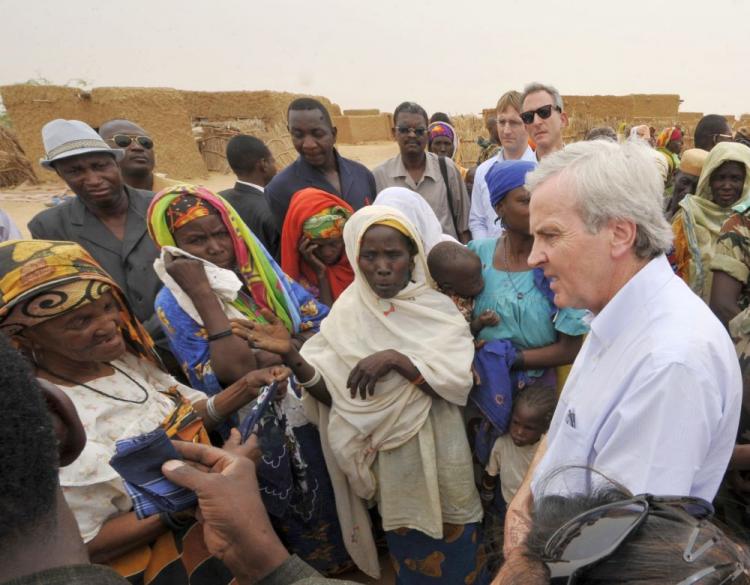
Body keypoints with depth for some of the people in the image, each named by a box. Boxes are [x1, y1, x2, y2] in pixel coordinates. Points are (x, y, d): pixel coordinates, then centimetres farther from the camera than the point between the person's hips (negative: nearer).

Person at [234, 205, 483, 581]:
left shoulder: (438, 308, -8)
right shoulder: (348, 313, -6)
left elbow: (457, 382, -17)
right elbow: (333, 394, -9)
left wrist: (395, 359, -28)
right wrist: (291, 357, -25)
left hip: (440, 448, 0)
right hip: (390, 454, 1)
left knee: (452, 543, 17)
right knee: (407, 546, 18)